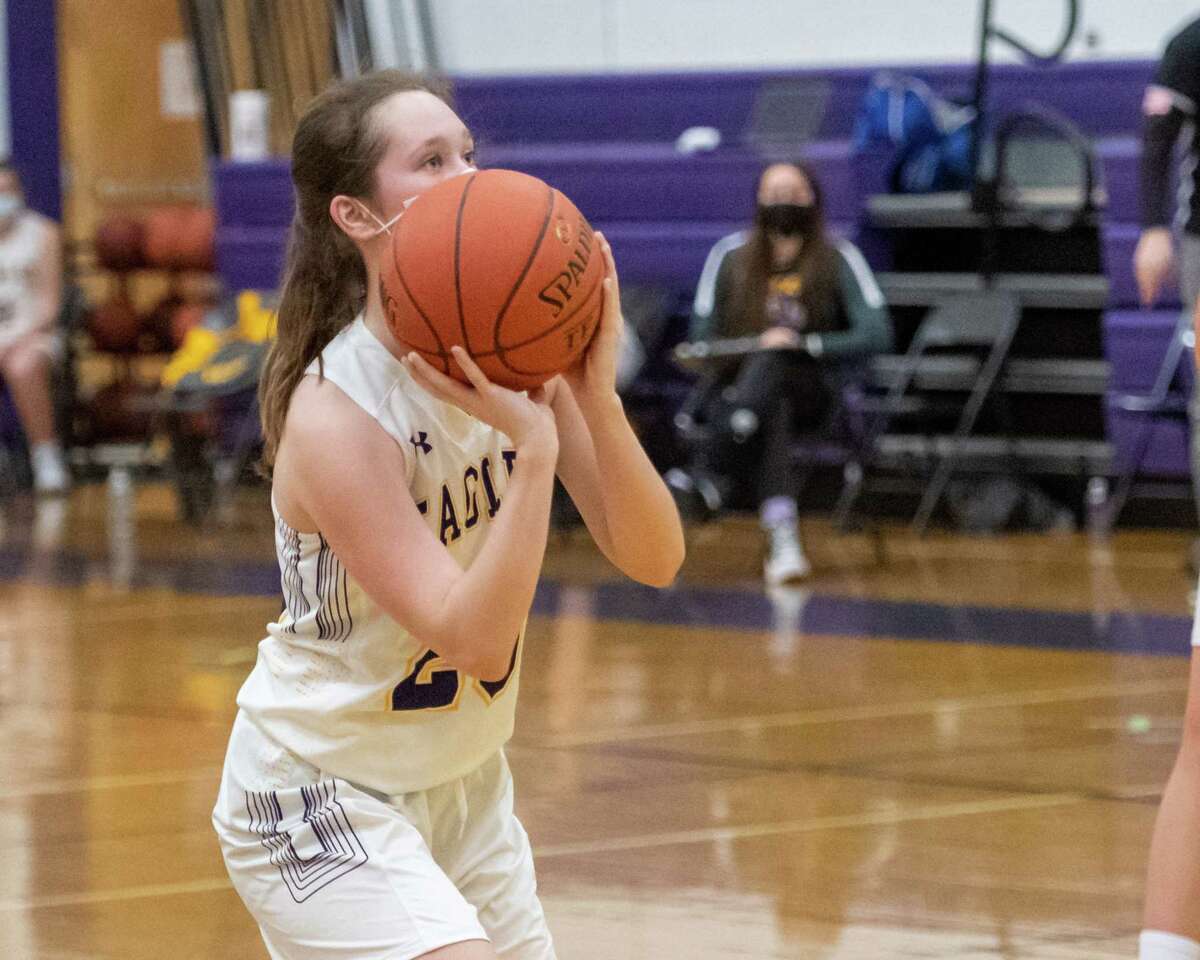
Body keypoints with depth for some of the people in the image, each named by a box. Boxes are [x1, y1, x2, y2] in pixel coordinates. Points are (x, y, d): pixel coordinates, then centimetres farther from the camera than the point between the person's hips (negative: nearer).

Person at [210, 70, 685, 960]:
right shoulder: (334, 412, -25)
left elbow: (655, 560, -12)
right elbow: (477, 640, -28)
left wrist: (595, 397, -26)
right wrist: (532, 448, -37)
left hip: (462, 779, 7)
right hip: (320, 796, -7)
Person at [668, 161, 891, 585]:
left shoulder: (838, 259, 2)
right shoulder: (731, 256, 9)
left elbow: (876, 334, -8)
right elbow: (701, 336, 11)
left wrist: (805, 344, -19)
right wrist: (724, 359, -12)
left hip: (810, 391, -1)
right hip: (740, 388, 1)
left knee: (771, 364, -37)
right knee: (770, 415, -37)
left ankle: (709, 472, -56)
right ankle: (783, 540, -57)